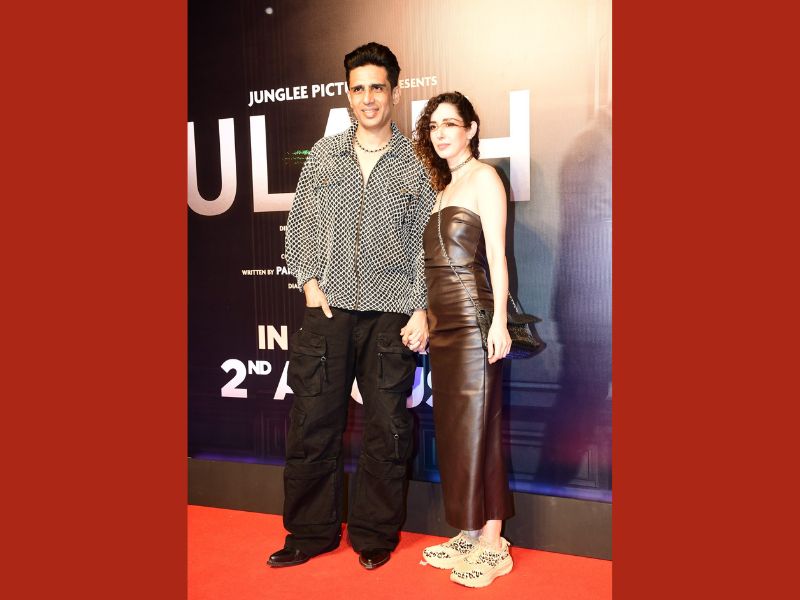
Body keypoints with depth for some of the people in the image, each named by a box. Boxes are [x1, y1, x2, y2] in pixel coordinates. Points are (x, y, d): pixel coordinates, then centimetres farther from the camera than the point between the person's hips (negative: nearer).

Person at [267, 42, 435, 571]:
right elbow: (300, 225, 14)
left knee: (387, 429, 4)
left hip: (392, 313, -1)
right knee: (313, 423, 4)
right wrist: (309, 280, 2)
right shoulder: (324, 154, 11)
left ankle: (375, 535, 22)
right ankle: (311, 533, 22)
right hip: (329, 308, 2)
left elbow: (426, 242, 3)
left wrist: (421, 310, -4)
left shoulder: (416, 163, 5)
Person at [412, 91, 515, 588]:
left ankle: (492, 543, 5)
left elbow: (496, 252, -11)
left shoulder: (483, 177, -2)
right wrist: (426, 317, 12)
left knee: (477, 425, -5)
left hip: (473, 317, -8)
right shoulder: (443, 187, 20)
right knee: (452, 427, 9)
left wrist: (499, 320, -18)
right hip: (443, 321, 8)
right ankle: (469, 533, 19)